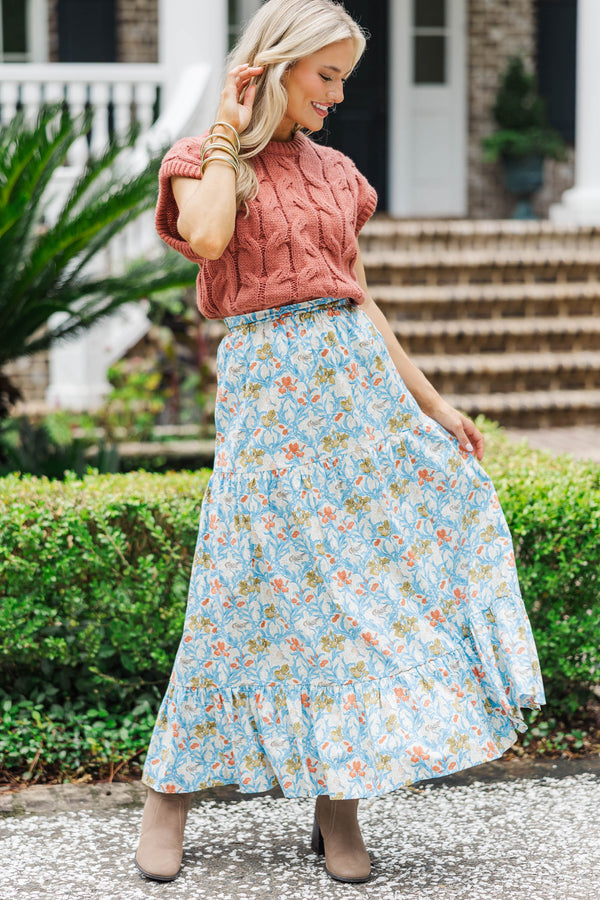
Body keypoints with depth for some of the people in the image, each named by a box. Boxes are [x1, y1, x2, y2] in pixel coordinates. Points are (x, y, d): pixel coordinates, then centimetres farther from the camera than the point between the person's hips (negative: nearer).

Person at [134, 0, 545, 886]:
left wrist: (429, 401, 15)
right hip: (266, 387, -5)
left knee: (369, 577, 0)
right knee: (256, 587, -4)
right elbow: (208, 239, -21)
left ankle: (337, 799, 10)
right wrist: (226, 131, -9)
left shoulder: (334, 173, 15)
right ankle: (170, 791, 10)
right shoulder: (199, 161, 1)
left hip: (359, 381, 5)